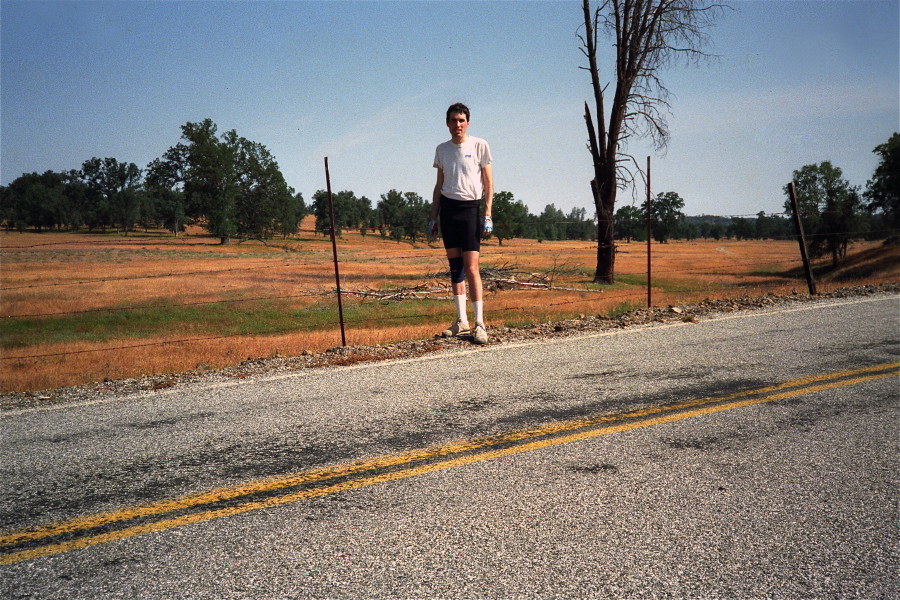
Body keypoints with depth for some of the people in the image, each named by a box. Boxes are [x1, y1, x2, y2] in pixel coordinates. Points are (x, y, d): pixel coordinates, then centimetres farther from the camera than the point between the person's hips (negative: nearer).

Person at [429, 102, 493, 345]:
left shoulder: (479, 145, 1)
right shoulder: (442, 150, 13)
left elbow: (488, 183, 1)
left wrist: (487, 215, -8)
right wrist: (433, 218, 13)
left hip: (470, 208, -4)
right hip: (447, 208, 4)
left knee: (471, 268, -11)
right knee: (455, 267, 6)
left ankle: (479, 324, -7)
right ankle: (461, 321, 13)